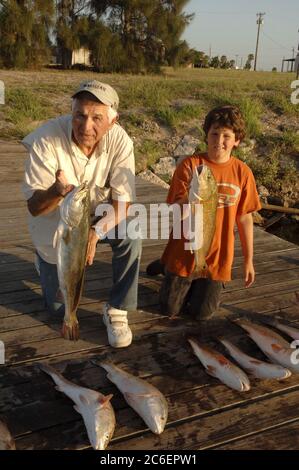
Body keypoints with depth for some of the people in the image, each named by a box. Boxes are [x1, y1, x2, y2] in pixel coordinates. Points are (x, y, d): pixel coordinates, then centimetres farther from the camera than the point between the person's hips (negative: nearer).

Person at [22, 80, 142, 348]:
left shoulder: (120, 141, -24)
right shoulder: (46, 139, -29)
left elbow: (123, 202, -23)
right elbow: (34, 207, -24)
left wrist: (95, 232, -42)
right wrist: (56, 191, -47)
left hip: (99, 215, 1)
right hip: (55, 222, -1)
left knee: (131, 235, -30)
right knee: (60, 306, 6)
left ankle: (117, 310, -11)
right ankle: (47, 259, 37)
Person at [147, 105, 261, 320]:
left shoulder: (242, 172, -6)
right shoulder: (190, 165, -13)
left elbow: (245, 218, 1)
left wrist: (249, 260, 5)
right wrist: (191, 193, -37)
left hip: (218, 254, 1)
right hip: (185, 251, -1)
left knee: (202, 313, 8)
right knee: (171, 309, 11)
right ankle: (167, 267, 37)